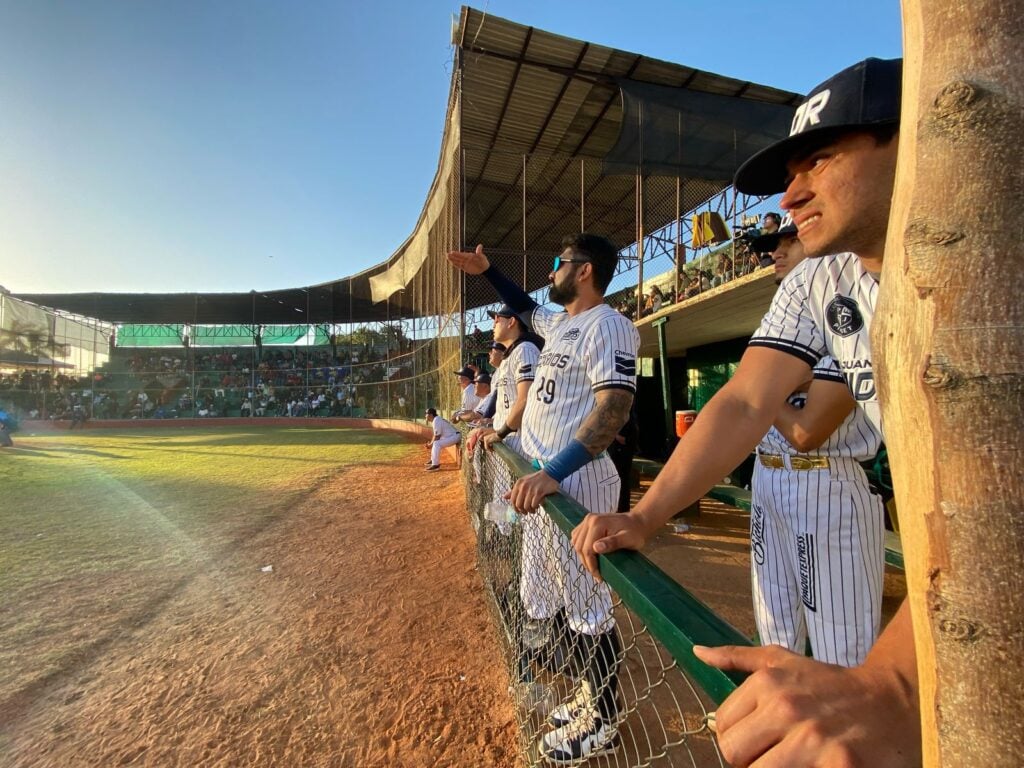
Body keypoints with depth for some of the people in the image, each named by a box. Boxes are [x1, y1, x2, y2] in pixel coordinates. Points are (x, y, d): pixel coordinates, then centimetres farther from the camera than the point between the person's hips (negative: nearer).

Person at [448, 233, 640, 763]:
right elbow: (525, 308, 35)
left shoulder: (607, 326, -15)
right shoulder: (557, 322, 14)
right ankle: (590, 698, 40)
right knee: (568, 597, 20)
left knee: (588, 607, 5)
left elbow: (614, 407, -28)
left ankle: (604, 725, 27)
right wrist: (487, 273, 28)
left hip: (577, 483, -9)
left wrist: (553, 472, -36)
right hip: (544, 478, 10)